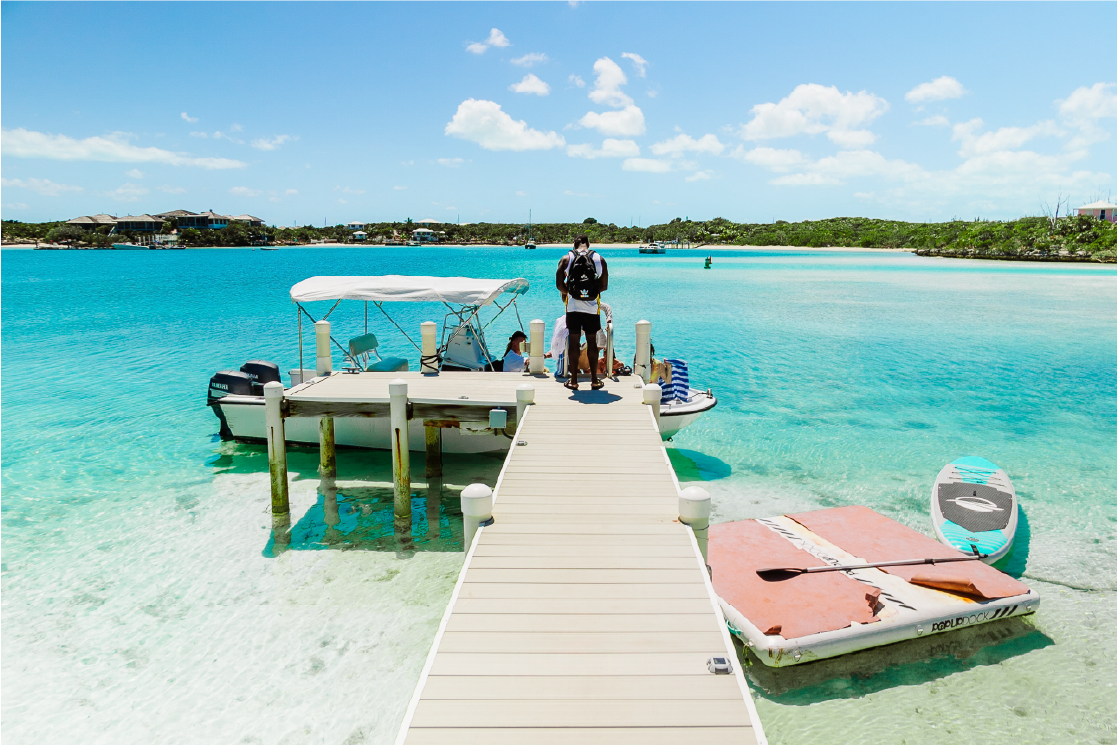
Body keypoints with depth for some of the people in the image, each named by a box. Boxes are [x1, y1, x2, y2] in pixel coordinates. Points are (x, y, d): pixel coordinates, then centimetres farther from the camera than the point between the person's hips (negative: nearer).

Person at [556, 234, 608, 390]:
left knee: (573, 341, 6)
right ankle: (594, 380, 13)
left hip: (573, 306, 0)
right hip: (592, 307, 0)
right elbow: (604, 286, 2)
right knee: (592, 341, 8)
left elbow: (559, 284, -4)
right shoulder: (600, 259, 3)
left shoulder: (566, 259, 0)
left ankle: (573, 381, 10)